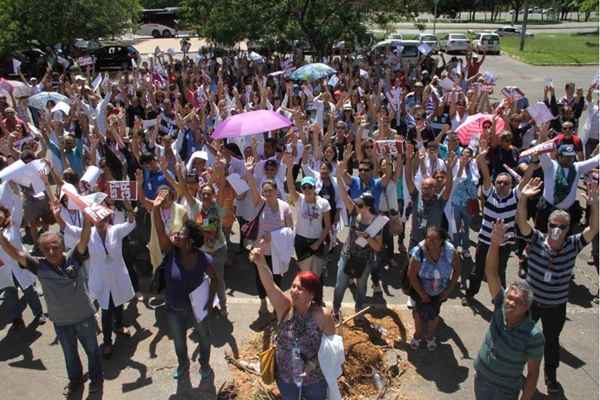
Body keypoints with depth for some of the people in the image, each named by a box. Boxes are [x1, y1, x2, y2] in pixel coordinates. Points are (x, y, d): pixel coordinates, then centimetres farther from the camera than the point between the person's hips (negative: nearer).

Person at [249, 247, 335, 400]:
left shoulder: (323, 315, -24)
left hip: (314, 378, -1)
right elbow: (270, 286, -41)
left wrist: (314, 363, -21)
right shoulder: (285, 306, -22)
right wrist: (261, 264, -59)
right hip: (285, 376, 1)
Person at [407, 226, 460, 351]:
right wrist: (422, 294, -16)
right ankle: (418, 335, 43)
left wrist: (449, 290, -10)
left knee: (433, 314, 15)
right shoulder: (419, 252, -32)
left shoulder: (450, 251, -26)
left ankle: (430, 337, 45)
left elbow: (457, 269, -10)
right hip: (421, 289, -2)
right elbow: (412, 275, -23)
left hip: (440, 291, 2)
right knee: (420, 311, 11)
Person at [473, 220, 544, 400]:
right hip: (481, 379, 4)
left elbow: (533, 373, -16)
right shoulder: (501, 307, -17)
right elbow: (491, 273, -28)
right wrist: (495, 244, -42)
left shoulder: (534, 335, -26)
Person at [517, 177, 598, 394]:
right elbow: (522, 221, -31)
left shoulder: (573, 245, -13)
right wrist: (523, 197, -46)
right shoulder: (537, 240, -17)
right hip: (530, 300, -1)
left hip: (557, 306, 1)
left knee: (552, 340, 21)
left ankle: (551, 376, 43)